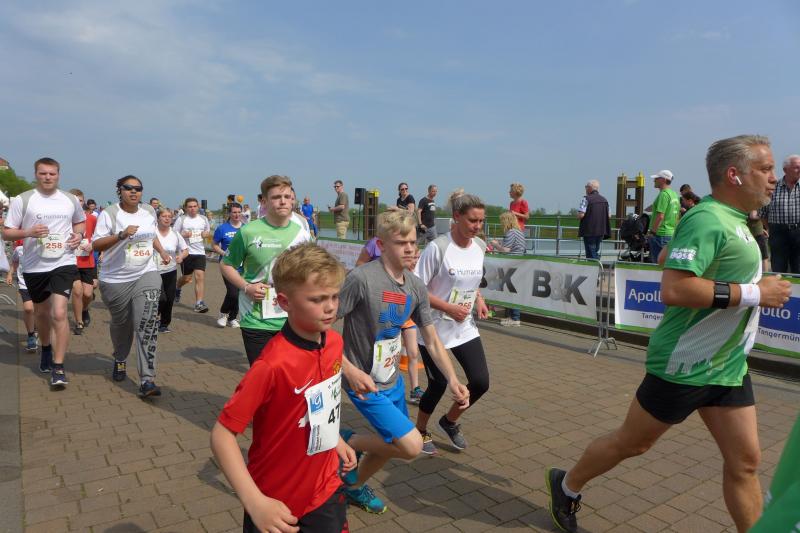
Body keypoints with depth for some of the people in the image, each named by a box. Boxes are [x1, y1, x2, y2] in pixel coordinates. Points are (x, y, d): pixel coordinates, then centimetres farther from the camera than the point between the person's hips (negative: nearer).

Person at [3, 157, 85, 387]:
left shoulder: (70, 200, 5)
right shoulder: (22, 200, -2)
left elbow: (81, 221, 23)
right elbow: (7, 232, -1)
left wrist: (79, 234, 1)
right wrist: (28, 232, -20)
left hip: (63, 263, -1)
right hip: (34, 266, 1)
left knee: (59, 313, -13)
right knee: (41, 312, 18)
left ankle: (58, 367, -7)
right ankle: (46, 348, 45)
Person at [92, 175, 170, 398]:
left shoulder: (149, 211, 7)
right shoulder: (109, 214, -7)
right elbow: (96, 245, -12)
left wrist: (162, 252, 16)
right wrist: (121, 235, -24)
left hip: (146, 275, 2)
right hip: (115, 280, -1)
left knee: (147, 325, -14)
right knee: (121, 324, 15)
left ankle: (147, 380, -16)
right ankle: (120, 359, 48)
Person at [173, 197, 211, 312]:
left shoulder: (203, 219, 7)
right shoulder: (181, 219, -3)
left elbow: (209, 232, 20)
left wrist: (207, 234, -3)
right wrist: (183, 235, -20)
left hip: (200, 252, 2)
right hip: (186, 252, -2)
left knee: (200, 276, -11)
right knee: (187, 278, 10)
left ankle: (199, 304, -11)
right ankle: (177, 288, 46)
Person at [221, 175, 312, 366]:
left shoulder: (302, 233, 3)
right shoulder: (249, 232, -8)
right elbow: (226, 265, 3)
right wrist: (246, 287, -12)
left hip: (292, 321, 3)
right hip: (256, 321, -3)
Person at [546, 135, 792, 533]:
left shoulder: (730, 219, 10)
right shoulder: (707, 220, -21)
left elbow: (668, 257, 21)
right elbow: (673, 289, -31)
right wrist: (754, 293, -23)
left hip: (727, 366, 9)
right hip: (685, 365, -9)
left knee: (745, 462, 12)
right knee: (631, 443, 8)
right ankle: (566, 486, 30)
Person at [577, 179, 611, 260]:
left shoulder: (586, 199, -11)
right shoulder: (604, 200, 10)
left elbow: (581, 215, -18)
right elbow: (609, 215, 13)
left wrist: (578, 216, 3)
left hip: (589, 231, -6)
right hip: (601, 230, 6)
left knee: (591, 255, -2)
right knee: (597, 253, 15)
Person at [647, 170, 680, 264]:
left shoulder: (664, 194, -14)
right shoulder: (674, 194, 16)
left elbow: (660, 216, -21)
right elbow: (677, 217, 20)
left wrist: (652, 232, -17)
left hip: (661, 234, -10)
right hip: (672, 233, 10)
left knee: (658, 262, -5)